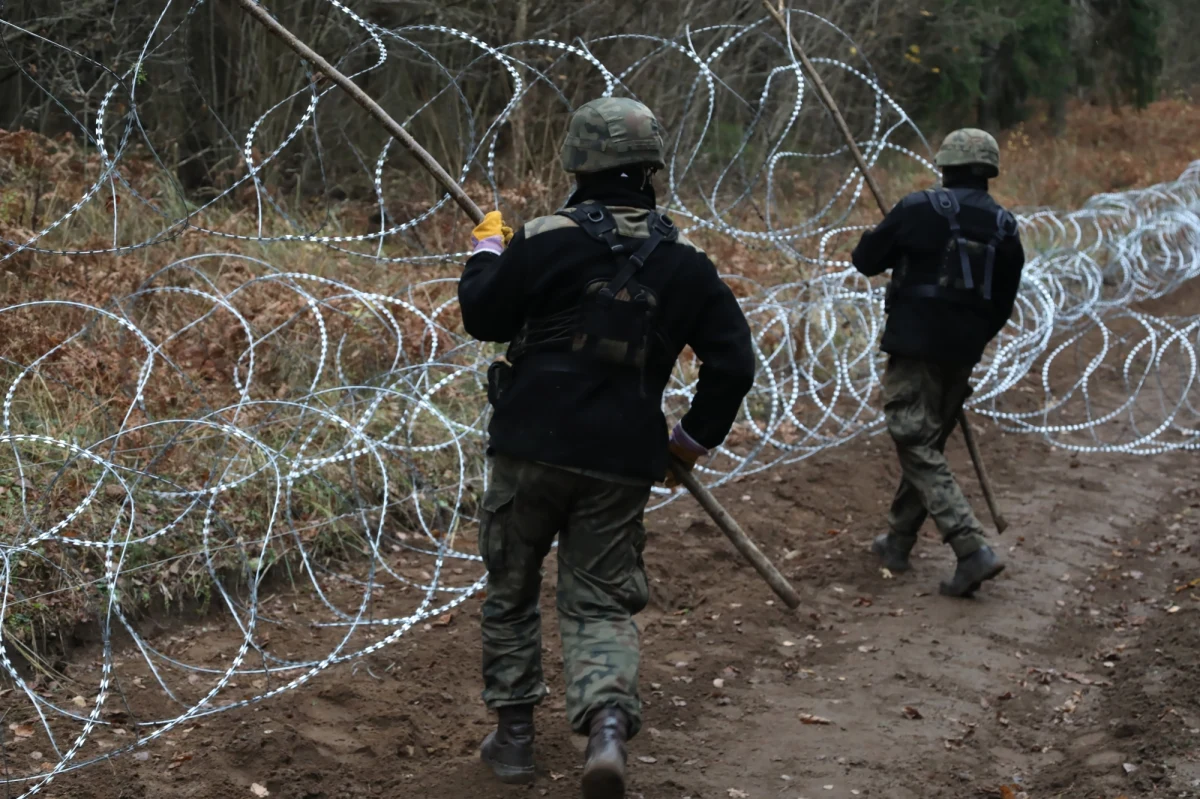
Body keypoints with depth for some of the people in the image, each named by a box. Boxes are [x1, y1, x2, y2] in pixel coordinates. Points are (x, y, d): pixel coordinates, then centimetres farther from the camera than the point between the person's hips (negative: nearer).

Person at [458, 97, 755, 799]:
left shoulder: (546, 240, -9)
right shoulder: (685, 263, 2)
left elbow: (483, 316, 3)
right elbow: (734, 363, 3)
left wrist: (489, 248, 20)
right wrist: (692, 442, 14)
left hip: (532, 448, -2)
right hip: (622, 462, 2)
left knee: (511, 590, 17)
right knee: (602, 603, 10)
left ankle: (514, 734, 24)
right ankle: (609, 725, -16)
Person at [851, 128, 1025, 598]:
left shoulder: (921, 210, -10)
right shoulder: (1005, 228, 6)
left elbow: (865, 259, -3)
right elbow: (1003, 304, 10)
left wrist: (901, 250, 17)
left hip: (916, 347, -6)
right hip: (963, 355, 6)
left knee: (918, 449, -5)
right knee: (929, 443, 19)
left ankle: (972, 550, -18)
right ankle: (898, 541, 31)